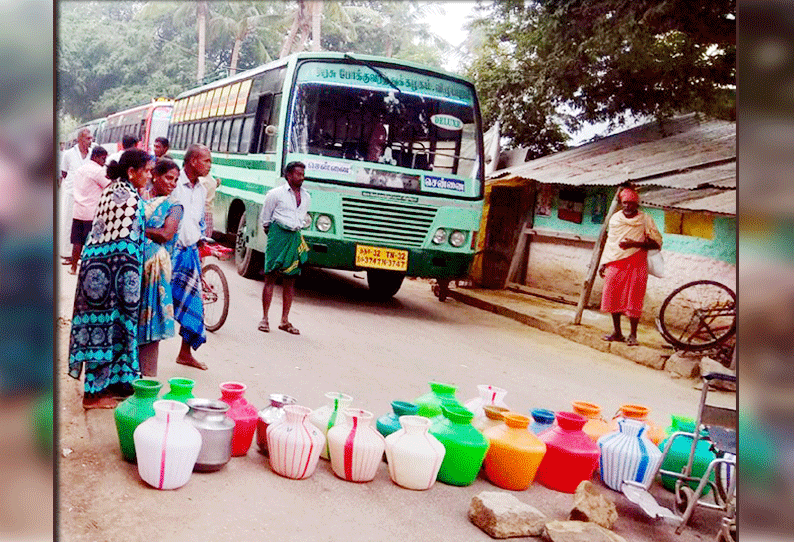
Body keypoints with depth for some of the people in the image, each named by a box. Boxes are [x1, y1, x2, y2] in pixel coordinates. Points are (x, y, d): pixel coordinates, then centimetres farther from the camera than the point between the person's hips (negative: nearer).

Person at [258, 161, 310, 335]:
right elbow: (264, 218, 6)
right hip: (278, 236, -5)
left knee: (290, 280, 5)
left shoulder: (306, 197, 13)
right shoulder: (276, 194, -2)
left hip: (295, 238, 5)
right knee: (270, 277, -5)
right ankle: (264, 318, 1)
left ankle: (285, 321, 11)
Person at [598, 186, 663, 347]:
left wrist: (634, 244, -17)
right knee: (613, 297, 4)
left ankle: (632, 335, 6)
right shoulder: (615, 219, 11)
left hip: (636, 265, -4)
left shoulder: (645, 220, -2)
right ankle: (617, 332, 17)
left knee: (633, 300, -5)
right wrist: (603, 264, 16)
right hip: (615, 265, 4)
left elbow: (657, 243, -5)